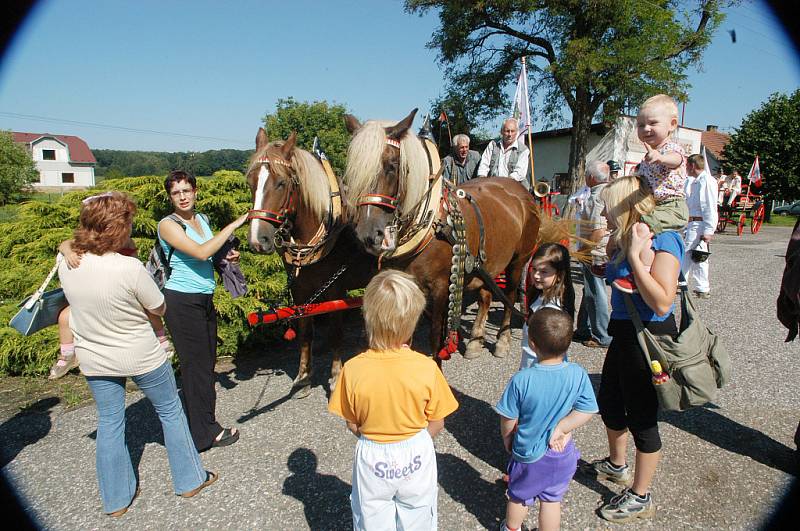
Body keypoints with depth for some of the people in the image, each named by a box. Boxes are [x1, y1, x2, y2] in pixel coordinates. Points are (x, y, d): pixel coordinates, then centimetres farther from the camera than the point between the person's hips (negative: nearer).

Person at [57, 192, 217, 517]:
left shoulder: (66, 265, -11)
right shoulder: (130, 268, -28)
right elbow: (159, 308, -13)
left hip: (94, 360, 5)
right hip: (141, 357, -5)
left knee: (109, 423, 19)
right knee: (170, 412, 15)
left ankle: (116, 499, 34)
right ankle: (189, 480, 30)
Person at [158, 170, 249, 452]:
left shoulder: (202, 219, 10)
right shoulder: (168, 225, -12)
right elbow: (200, 252, -26)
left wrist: (227, 256, 4)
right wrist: (233, 225, -23)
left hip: (205, 300, 8)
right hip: (182, 302, -8)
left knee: (206, 362, 14)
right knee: (196, 364, 0)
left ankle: (202, 423, 28)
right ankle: (206, 433, 13)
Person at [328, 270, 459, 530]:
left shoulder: (352, 369, -23)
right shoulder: (426, 367, -24)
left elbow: (352, 424, -9)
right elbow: (436, 423, -11)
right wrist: (411, 440, 8)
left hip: (372, 458, 1)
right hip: (416, 455, 0)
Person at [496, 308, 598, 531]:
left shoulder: (521, 380, -28)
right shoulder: (578, 374, -20)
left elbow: (508, 420, -17)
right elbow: (587, 411, -14)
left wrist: (507, 439, 2)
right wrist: (561, 427, -13)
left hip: (527, 454, -1)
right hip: (561, 455, 2)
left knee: (519, 497, 24)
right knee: (552, 500, 23)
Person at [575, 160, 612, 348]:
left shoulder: (596, 198, -21)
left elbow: (598, 232, -28)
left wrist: (582, 251, -19)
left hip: (595, 254, -10)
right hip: (604, 252, 10)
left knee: (595, 293, 0)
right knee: (590, 292, 19)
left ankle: (603, 338, 10)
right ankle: (584, 329, 33)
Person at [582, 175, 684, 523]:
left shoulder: (662, 239, -22)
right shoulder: (629, 239, 4)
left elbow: (661, 302, -31)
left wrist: (634, 255, -29)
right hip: (624, 334, 9)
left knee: (641, 416, 7)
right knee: (609, 403, 23)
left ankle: (640, 498, 29)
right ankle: (617, 465, 50)